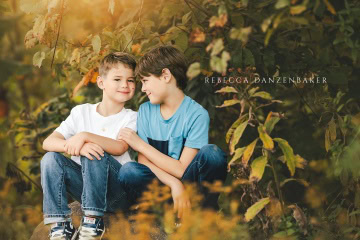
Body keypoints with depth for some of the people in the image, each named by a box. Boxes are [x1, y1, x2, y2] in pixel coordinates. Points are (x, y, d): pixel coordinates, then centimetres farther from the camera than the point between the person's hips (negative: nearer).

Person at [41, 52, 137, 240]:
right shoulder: (81, 112, 8)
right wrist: (78, 147, -25)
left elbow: (119, 147, -19)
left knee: (94, 154, -29)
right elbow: (48, 142, -6)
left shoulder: (131, 118, 3)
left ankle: (93, 221, -24)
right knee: (50, 158, -18)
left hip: (118, 193, -3)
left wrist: (85, 136, -28)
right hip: (84, 186, 3)